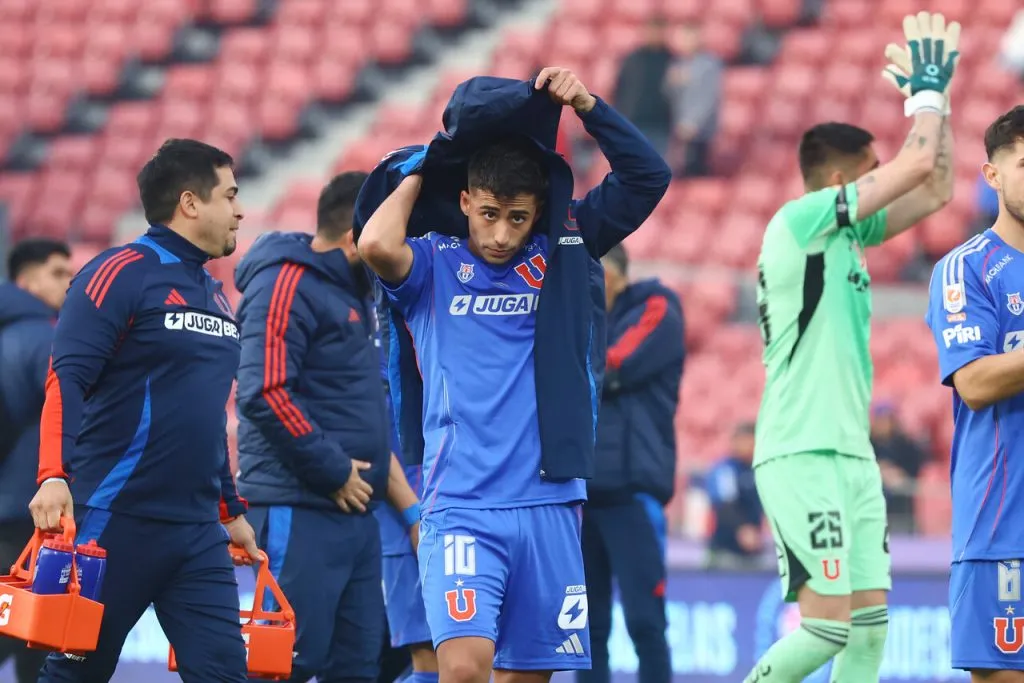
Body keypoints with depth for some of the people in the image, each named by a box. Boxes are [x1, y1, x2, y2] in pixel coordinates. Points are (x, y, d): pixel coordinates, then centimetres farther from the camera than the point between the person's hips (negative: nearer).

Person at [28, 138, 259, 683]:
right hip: (117, 518, -7)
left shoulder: (214, 296, 17)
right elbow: (65, 381, -16)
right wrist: (54, 476, -29)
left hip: (198, 535, 7)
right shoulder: (121, 273, -7)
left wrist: (231, 511, 29)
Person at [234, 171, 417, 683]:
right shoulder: (287, 284, -11)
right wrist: (333, 472, -16)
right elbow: (265, 392, -22)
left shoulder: (355, 290, 20)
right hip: (298, 510, -10)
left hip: (353, 508, 10)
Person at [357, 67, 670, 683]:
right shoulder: (434, 265, 2)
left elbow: (649, 177, 3)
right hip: (460, 508, -3)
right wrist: (418, 174, -3)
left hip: (550, 504, 3)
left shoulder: (562, 250, 8)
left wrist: (587, 106, -8)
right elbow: (377, 244, -20)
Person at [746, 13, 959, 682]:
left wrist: (936, 94, 17)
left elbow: (934, 190, 21)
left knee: (870, 622, 4)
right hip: (801, 457, -9)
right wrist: (926, 87, 2)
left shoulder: (847, 235, 15)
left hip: (851, 454, 9)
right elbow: (918, 164, -12)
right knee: (828, 625, -13)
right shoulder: (800, 219, -10)